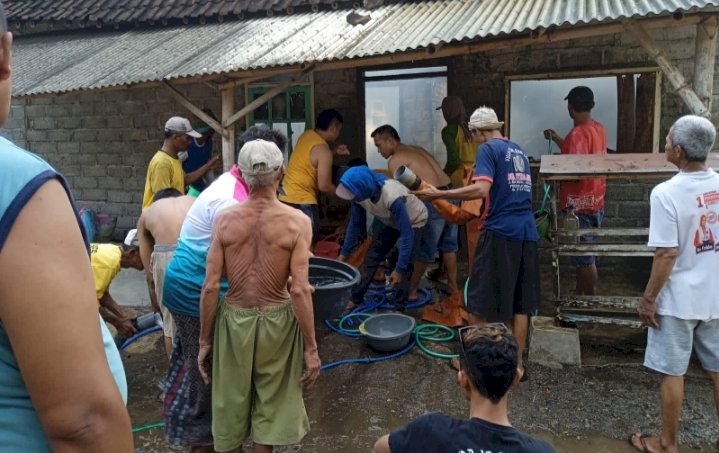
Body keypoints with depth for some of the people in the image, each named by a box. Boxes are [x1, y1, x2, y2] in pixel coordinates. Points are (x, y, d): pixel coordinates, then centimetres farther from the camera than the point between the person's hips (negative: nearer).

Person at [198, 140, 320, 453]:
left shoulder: (225, 220, -9)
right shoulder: (297, 222, -14)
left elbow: (210, 288, -8)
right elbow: (300, 291, -18)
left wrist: (204, 341, 3)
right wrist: (311, 349, -10)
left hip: (233, 320, 2)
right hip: (276, 321, -1)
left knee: (230, 405, 20)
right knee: (269, 405, 19)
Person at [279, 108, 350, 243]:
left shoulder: (306, 135, 6)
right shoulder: (323, 149, -18)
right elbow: (324, 186, -18)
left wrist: (334, 151, 18)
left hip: (286, 196, 9)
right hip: (301, 200, -9)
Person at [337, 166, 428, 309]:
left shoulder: (393, 198, -44)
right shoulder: (360, 192, -25)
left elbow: (406, 235, -38)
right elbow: (355, 224, -9)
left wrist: (399, 269, -34)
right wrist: (344, 253, -3)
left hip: (414, 221, -5)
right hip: (387, 220, 6)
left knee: (404, 265, -14)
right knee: (372, 257, 5)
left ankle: (398, 306, 2)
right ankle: (355, 298, 18)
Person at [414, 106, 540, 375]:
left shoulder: (488, 149, -4)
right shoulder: (519, 151, 19)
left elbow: (482, 189, -19)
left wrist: (438, 194, -19)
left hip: (500, 232, -8)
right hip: (527, 233, 8)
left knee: (479, 301, 4)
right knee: (520, 303, 12)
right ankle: (517, 363, 20)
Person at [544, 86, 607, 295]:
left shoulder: (577, 134, -21)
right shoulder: (599, 128, 7)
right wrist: (559, 140, 22)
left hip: (580, 204, -9)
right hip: (595, 202, 9)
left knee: (584, 257, 2)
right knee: (583, 254, 18)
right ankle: (580, 296, 28)